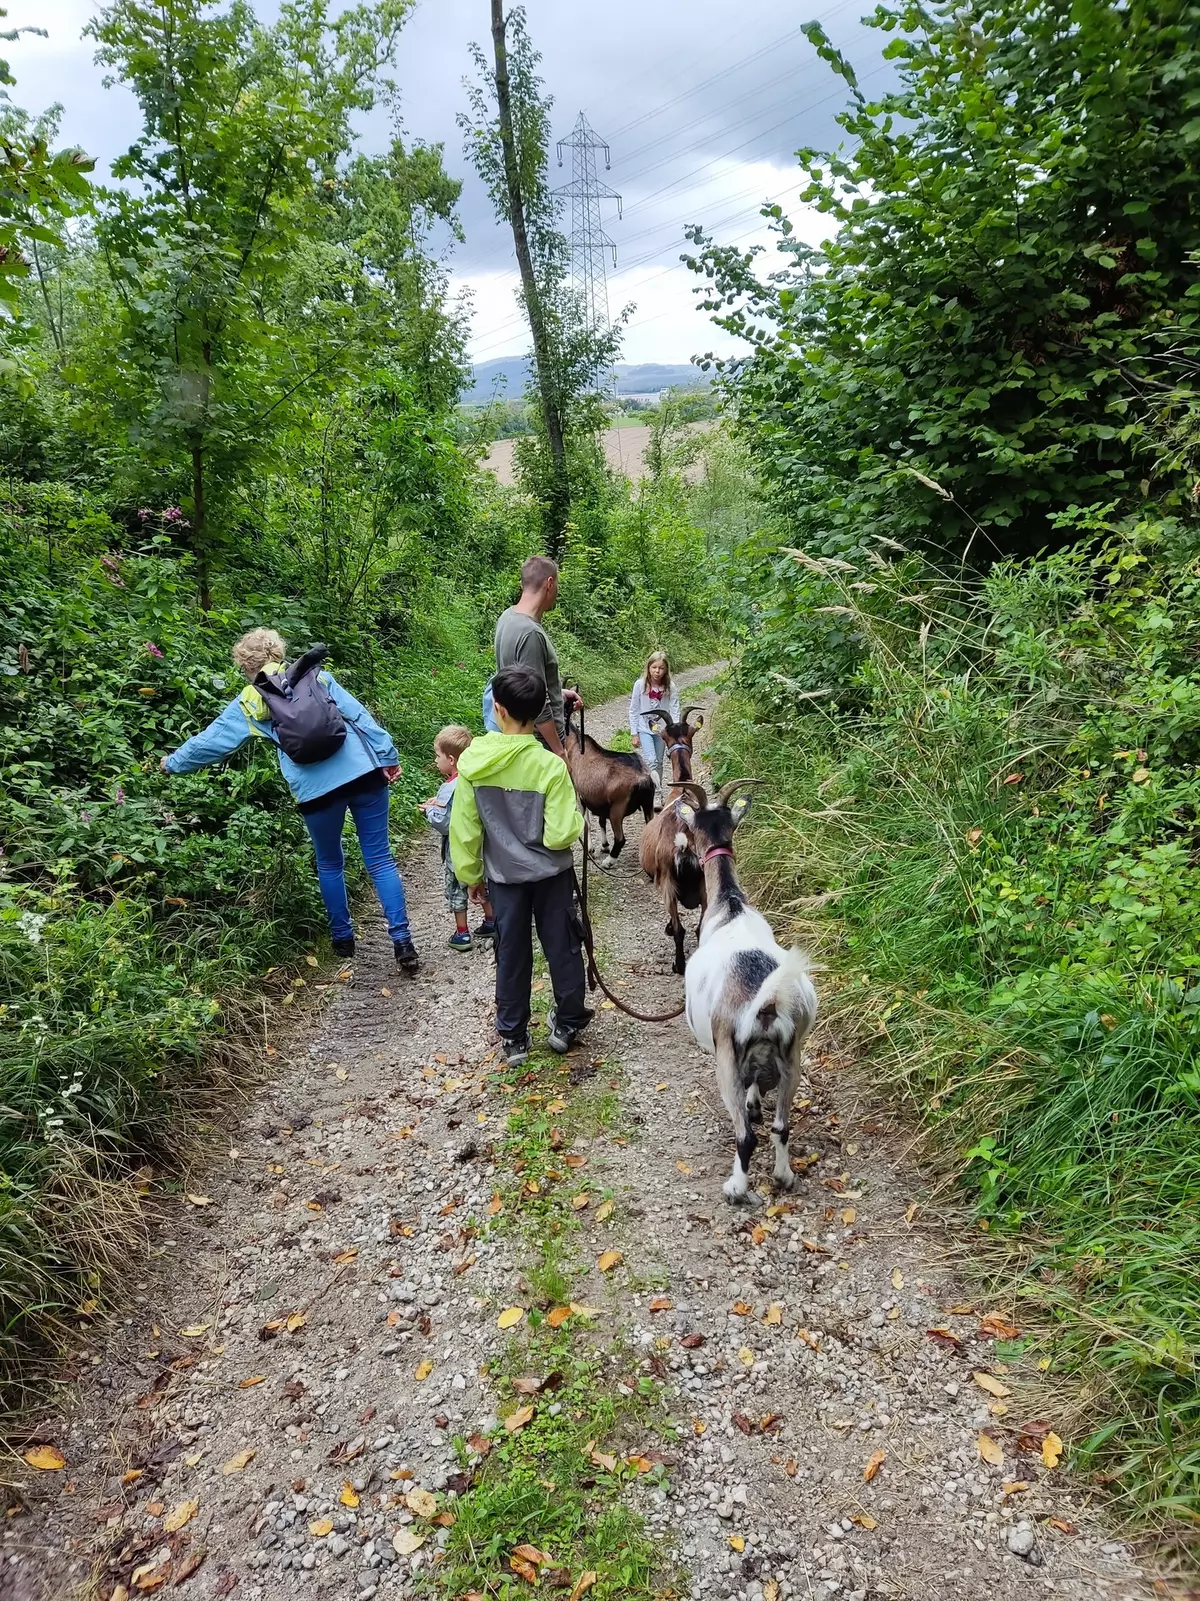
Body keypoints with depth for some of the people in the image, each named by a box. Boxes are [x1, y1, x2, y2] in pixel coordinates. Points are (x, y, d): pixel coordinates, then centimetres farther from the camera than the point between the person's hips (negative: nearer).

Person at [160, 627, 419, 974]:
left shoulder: (250, 702, 12)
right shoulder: (316, 677, 14)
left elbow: (212, 740, 21)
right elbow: (359, 715, 7)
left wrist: (172, 763, 37)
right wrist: (387, 756, 8)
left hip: (317, 788, -1)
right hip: (363, 772, 1)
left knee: (329, 864, 22)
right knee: (380, 859, 4)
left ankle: (343, 938, 30)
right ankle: (403, 943, 0)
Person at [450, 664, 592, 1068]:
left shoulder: (472, 762, -13)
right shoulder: (550, 766, -21)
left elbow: (464, 829, -6)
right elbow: (560, 835, -21)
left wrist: (471, 875, 8)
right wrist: (576, 818, 0)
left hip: (504, 876, 2)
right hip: (551, 874, -2)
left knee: (511, 954, 15)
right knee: (563, 947, 17)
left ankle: (513, 1038, 25)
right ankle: (567, 1023, 32)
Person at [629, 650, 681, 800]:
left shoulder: (670, 688, -8)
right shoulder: (640, 684, -10)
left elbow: (674, 711, -6)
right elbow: (633, 711, -3)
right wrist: (634, 734, -3)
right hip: (644, 729, -2)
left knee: (658, 763, 11)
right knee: (651, 761, -15)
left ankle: (658, 792, 24)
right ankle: (657, 795, -15)